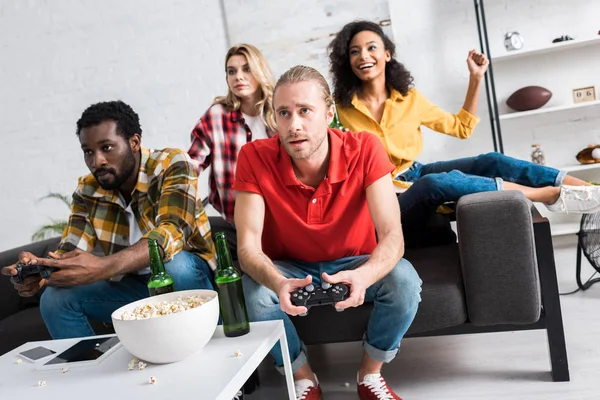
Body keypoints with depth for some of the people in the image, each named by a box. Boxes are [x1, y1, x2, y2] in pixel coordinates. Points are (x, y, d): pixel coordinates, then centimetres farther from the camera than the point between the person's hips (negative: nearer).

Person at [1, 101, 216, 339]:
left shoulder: (173, 165, -18)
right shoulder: (87, 192, -4)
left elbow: (171, 233, -32)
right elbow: (70, 254, -7)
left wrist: (102, 268, -45)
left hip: (188, 275, -3)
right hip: (134, 285, 4)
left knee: (176, 266, -35)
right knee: (55, 299, -14)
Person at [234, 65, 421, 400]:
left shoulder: (364, 149, -23)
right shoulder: (255, 158, -22)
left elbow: (392, 236, -28)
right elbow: (248, 246, -25)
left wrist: (364, 277, -51)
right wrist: (278, 283, -48)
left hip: (355, 264, 0)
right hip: (290, 269, 1)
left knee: (404, 280, -29)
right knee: (251, 290, -30)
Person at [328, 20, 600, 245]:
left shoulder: (409, 98, 3)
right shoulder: (342, 107, -7)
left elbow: (461, 127, 12)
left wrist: (476, 78, 6)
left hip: (414, 175, 5)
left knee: (491, 161, -17)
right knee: (439, 182, -36)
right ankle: (552, 195, -32)